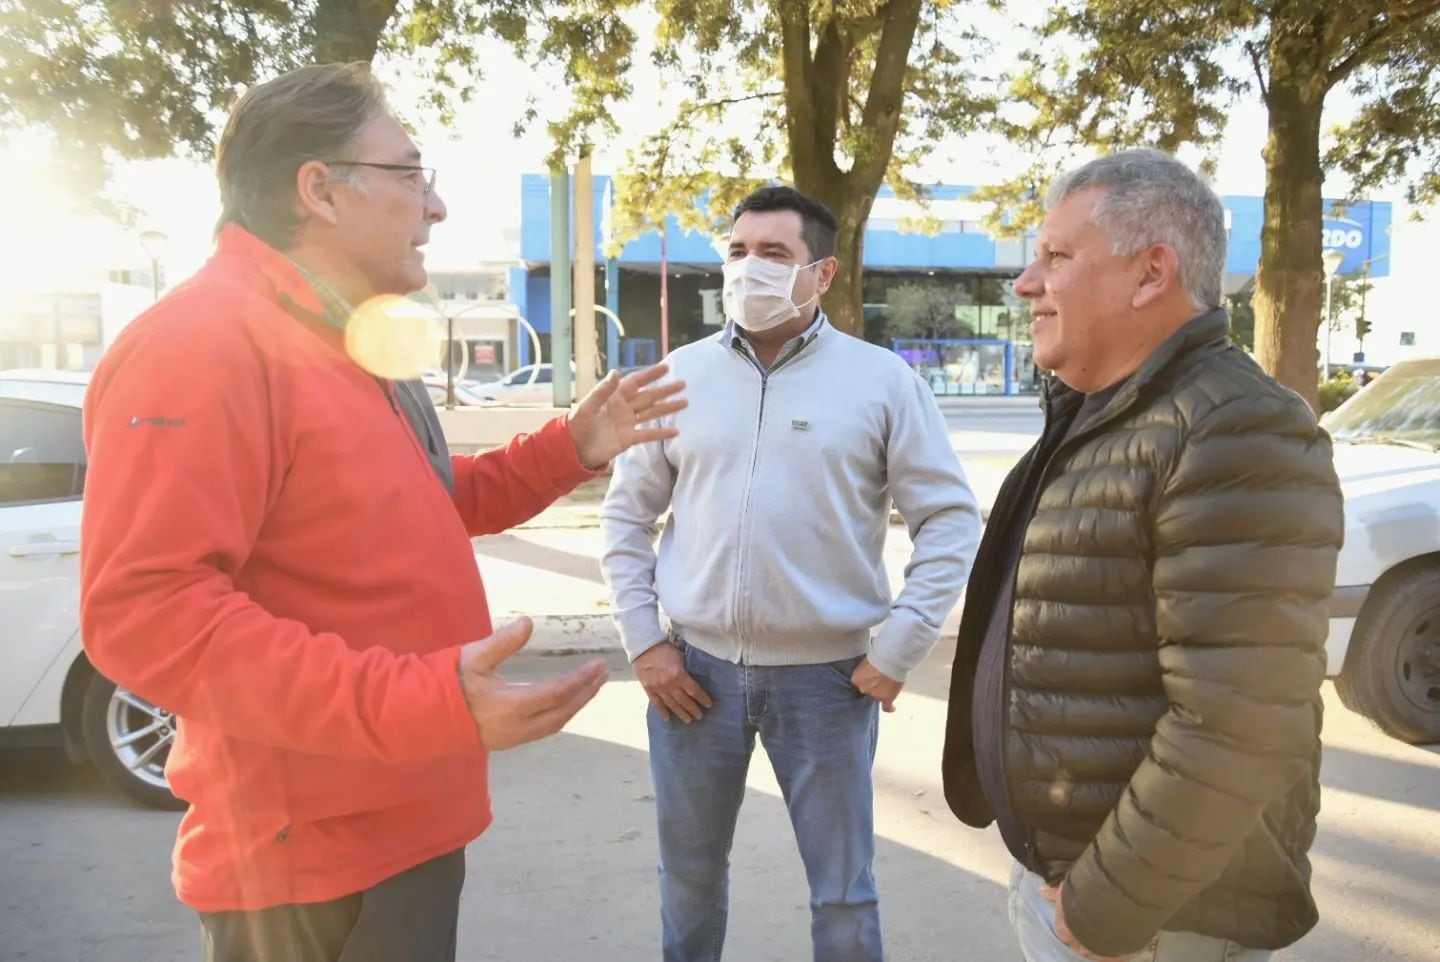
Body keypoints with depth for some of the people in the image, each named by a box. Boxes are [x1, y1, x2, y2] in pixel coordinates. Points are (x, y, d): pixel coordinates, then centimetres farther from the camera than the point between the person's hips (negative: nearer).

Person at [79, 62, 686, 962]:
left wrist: (567, 450, 12)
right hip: (315, 862, -10)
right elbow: (145, 610, -29)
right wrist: (417, 703, -37)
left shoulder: (340, 346, 13)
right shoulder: (199, 345, -21)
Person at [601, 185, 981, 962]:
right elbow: (627, 513, 7)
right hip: (696, 668, 2)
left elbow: (950, 520, -3)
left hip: (827, 676, -2)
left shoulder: (882, 380, -4)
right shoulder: (682, 375, 2)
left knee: (842, 892, 13)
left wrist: (897, 651, -8)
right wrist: (643, 639, 0)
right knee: (689, 871, 20)